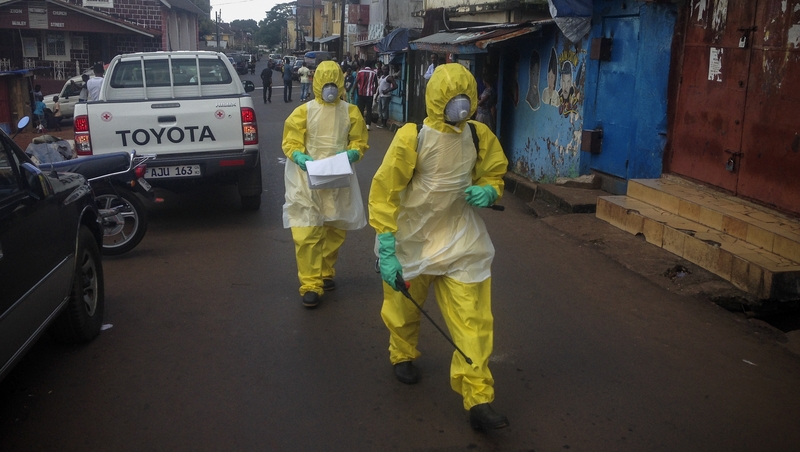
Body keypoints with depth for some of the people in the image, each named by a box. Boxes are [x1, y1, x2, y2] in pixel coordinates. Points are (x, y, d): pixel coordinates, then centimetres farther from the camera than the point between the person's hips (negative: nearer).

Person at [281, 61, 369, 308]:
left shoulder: (350, 112, 3)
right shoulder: (304, 111, -3)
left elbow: (359, 141, 6)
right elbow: (290, 142, -2)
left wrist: (352, 153, -16)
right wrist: (299, 157, -22)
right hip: (308, 179, -3)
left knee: (335, 230, 14)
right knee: (307, 233, -8)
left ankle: (326, 272, 34)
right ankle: (310, 285, -2)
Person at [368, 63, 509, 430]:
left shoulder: (480, 137, -4)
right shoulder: (412, 138, -17)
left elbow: (494, 175, 13)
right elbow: (383, 193, -16)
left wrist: (488, 191, -13)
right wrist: (386, 251, -20)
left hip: (461, 243, 2)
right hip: (412, 241, -2)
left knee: (473, 321, -4)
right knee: (404, 309, 18)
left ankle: (478, 400, 5)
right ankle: (403, 356, 50)